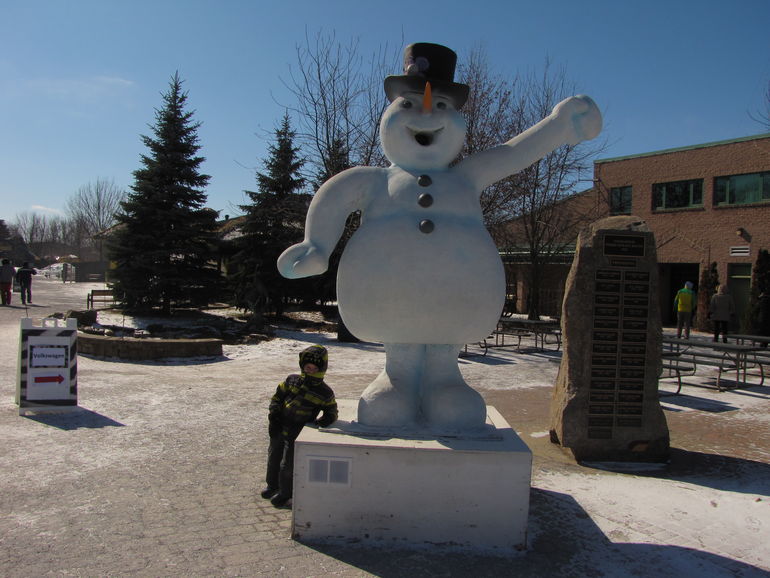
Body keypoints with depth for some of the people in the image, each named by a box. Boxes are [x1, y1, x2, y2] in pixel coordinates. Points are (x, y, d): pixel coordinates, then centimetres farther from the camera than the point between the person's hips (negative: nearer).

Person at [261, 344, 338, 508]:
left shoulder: (325, 393, -8)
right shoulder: (292, 381, -1)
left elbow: (332, 413, 3)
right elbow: (277, 397, 9)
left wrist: (322, 421, -17)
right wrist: (273, 412, -4)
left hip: (297, 434, -4)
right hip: (279, 428, 4)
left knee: (287, 465, 4)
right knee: (273, 458, 20)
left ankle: (285, 493, 27)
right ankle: (272, 485, 44)